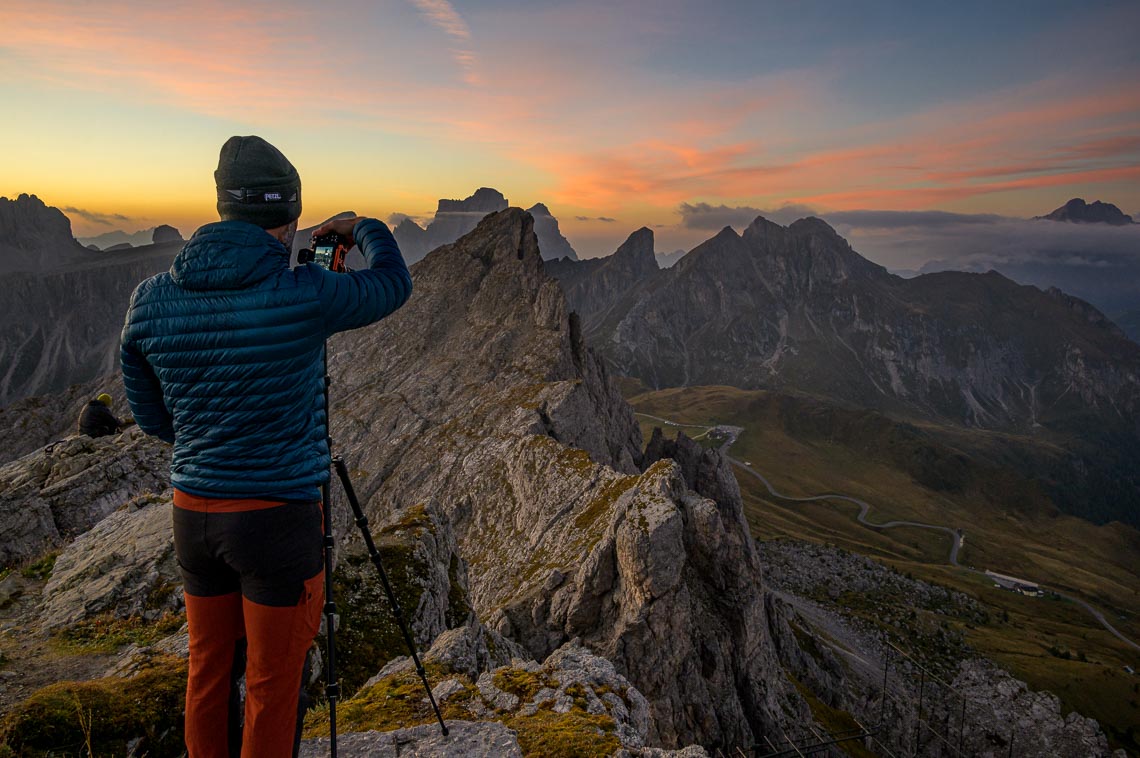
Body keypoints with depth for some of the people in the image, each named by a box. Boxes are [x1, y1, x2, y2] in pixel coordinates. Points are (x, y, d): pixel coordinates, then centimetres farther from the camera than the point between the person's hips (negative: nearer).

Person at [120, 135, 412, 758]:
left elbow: (151, 419, 9)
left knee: (209, 670, 22)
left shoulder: (151, 300, -2)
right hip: (277, 519, -5)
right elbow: (393, 283, 1)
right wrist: (363, 229, 20)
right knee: (272, 687, 11)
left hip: (192, 516, 6)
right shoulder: (304, 295, -18)